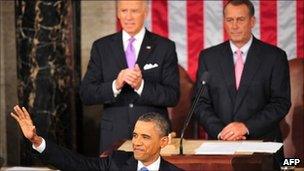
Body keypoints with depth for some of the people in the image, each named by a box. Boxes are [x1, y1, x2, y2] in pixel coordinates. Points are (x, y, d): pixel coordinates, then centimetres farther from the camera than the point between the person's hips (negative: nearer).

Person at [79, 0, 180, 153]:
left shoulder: (165, 47, 1)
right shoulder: (101, 47, 5)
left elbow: (173, 96, -5)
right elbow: (85, 94, -1)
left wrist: (141, 85, -21)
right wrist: (116, 85, -18)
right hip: (114, 136, 1)